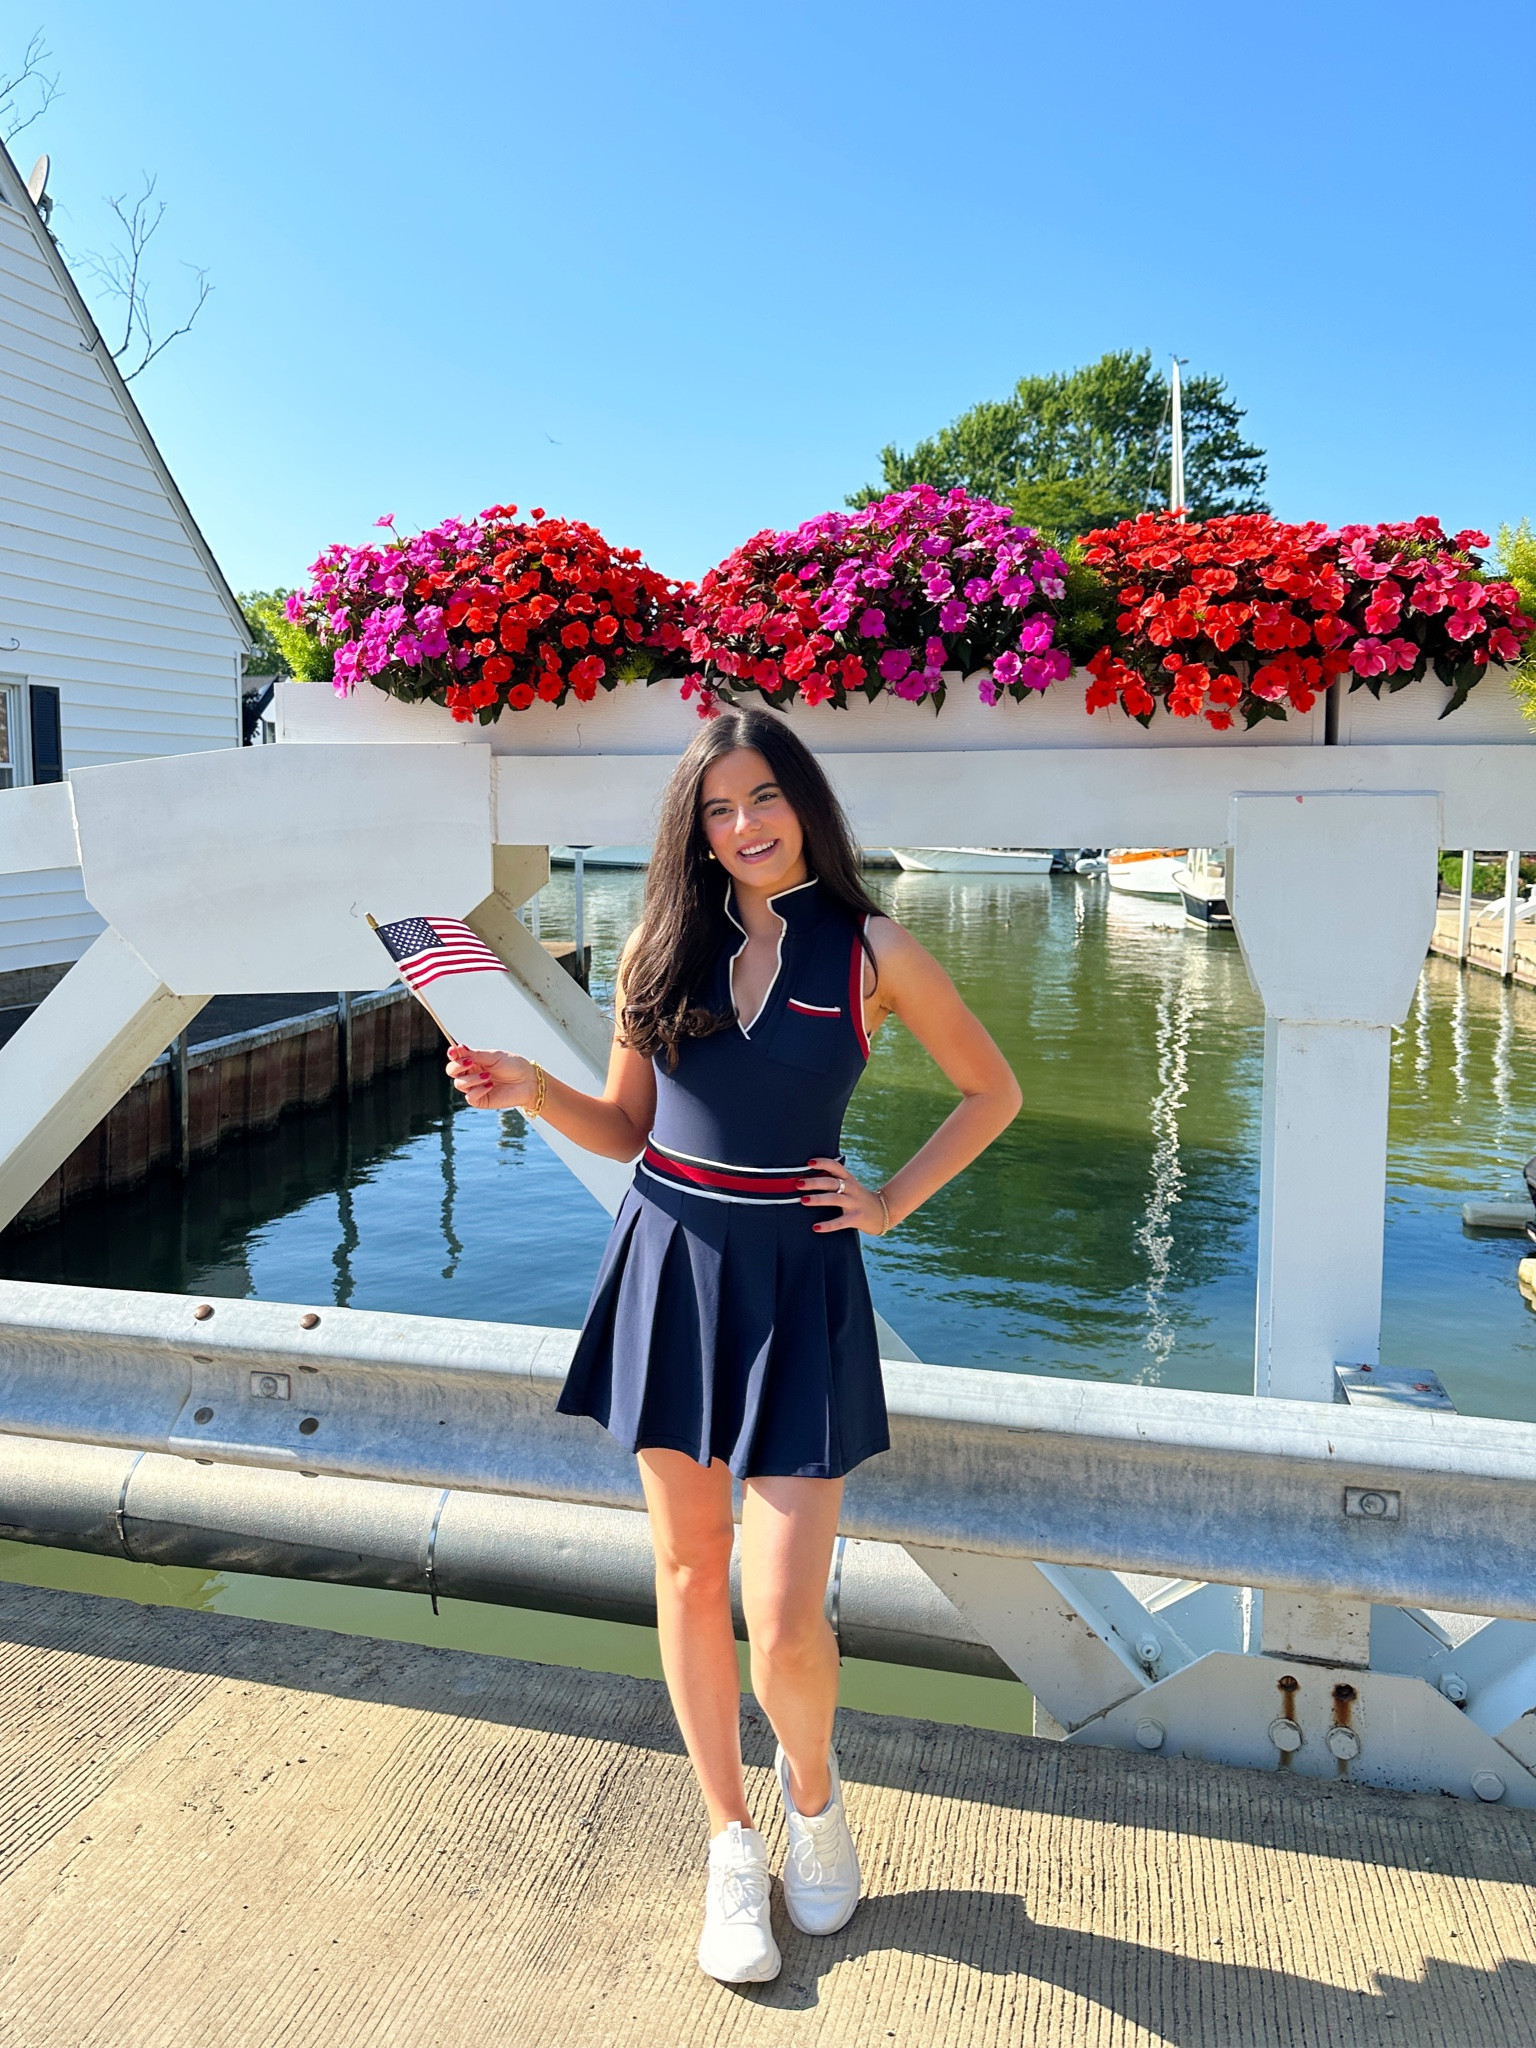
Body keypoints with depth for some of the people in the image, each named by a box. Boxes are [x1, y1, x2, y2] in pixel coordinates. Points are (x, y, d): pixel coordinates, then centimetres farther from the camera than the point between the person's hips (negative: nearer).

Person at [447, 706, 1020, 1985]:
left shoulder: (873, 954, -4)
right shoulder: (662, 950, 3)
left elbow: (993, 1092, 7)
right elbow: (627, 1128, 9)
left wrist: (892, 1202, 0)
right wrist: (533, 1092, -8)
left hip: (795, 1283, -3)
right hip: (670, 1267, 3)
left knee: (784, 1624, -5)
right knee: (689, 1577, 13)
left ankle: (812, 1784, 31)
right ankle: (731, 1846, 34)